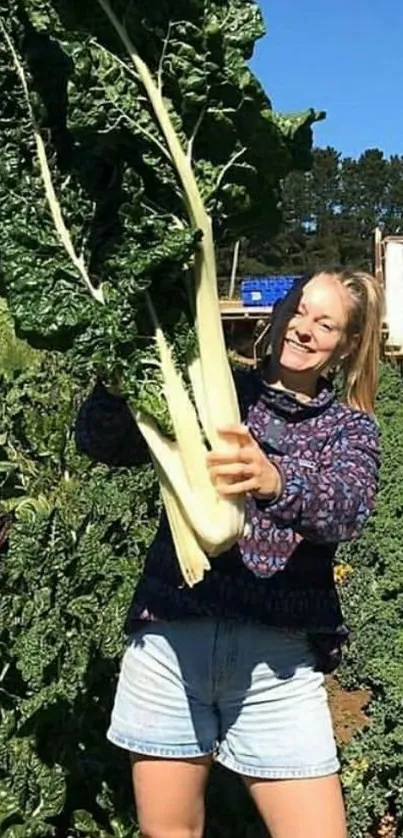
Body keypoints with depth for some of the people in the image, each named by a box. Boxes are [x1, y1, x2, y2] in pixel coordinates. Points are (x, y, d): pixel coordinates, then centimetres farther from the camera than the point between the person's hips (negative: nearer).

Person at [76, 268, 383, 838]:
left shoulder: (351, 427, 6)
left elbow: (348, 507, -16)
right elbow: (101, 443, 0)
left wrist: (277, 481, -38)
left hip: (276, 658, 0)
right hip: (169, 636, 1)